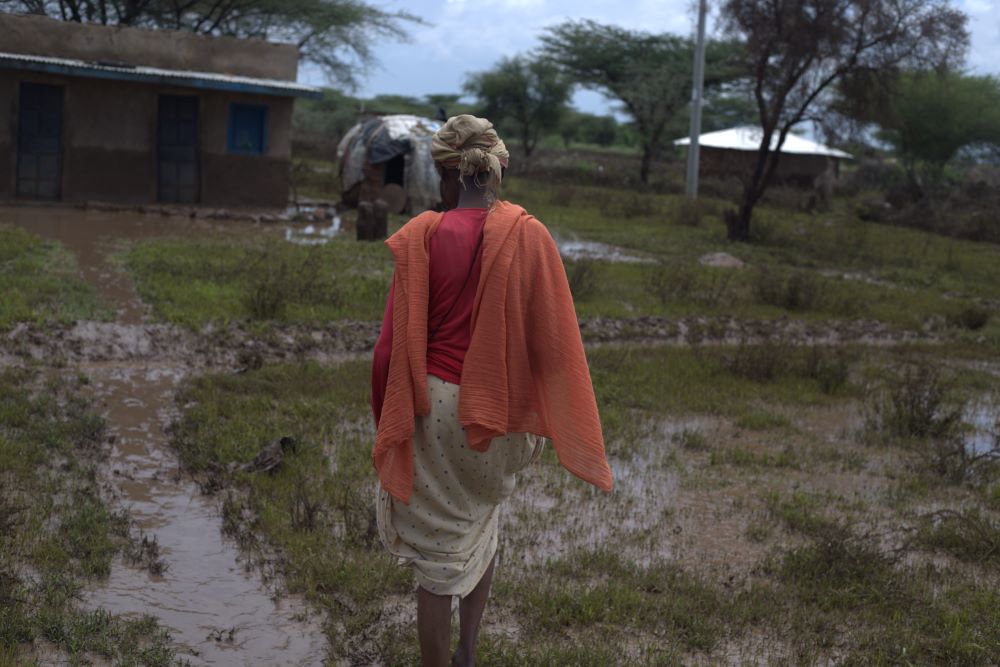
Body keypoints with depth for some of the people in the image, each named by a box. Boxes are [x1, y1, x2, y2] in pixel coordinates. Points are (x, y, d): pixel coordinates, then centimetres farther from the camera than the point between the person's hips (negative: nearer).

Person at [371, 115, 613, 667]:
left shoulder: (422, 236, -11)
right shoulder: (529, 236, -7)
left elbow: (396, 340, -9)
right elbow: (552, 337, -6)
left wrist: (388, 420, 3)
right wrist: (540, 415, 7)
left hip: (433, 407, -2)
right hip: (498, 414, 3)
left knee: (439, 557, 9)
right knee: (481, 526, 28)